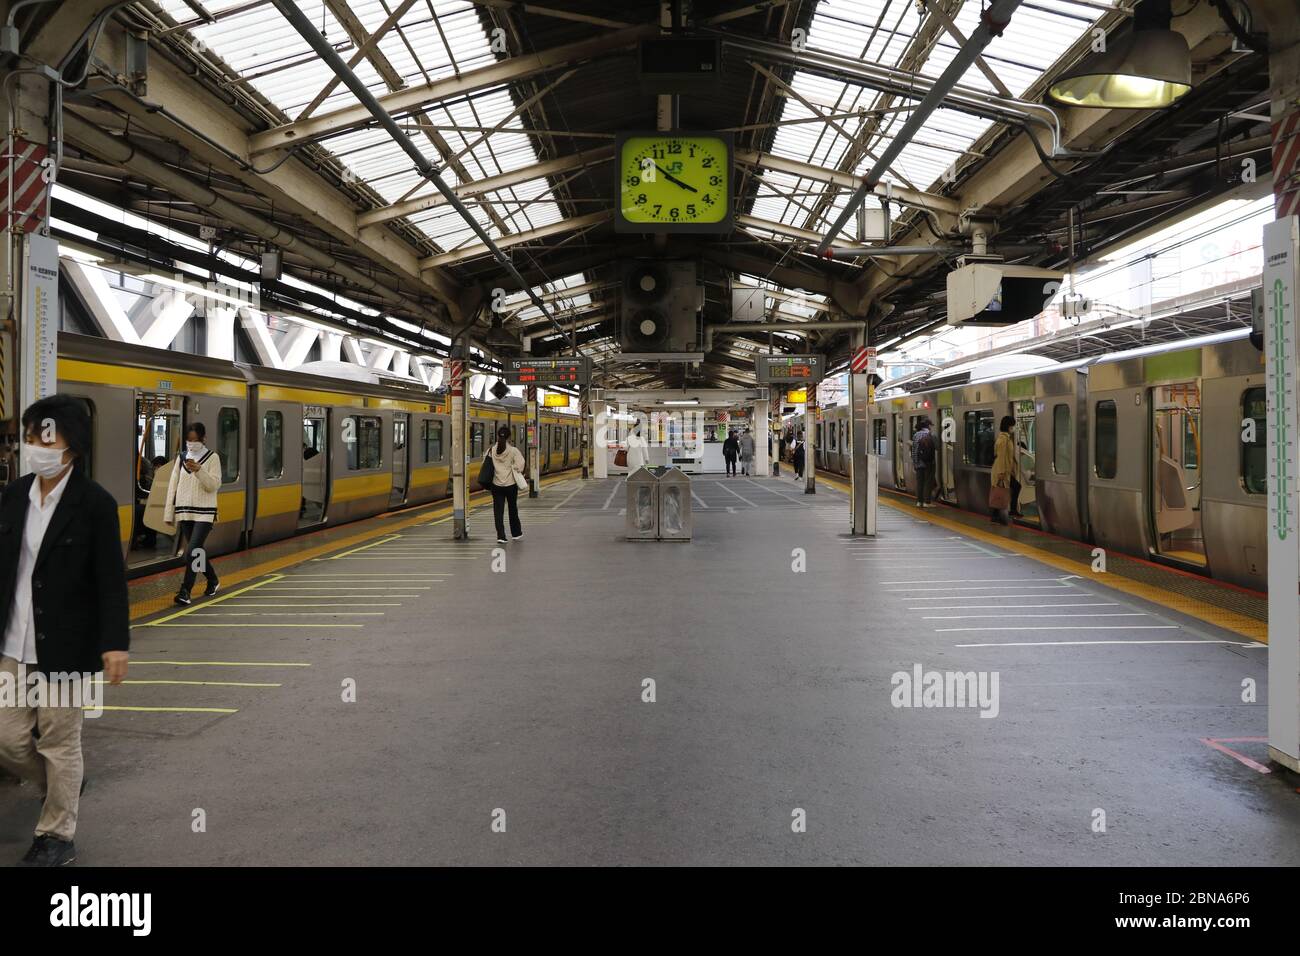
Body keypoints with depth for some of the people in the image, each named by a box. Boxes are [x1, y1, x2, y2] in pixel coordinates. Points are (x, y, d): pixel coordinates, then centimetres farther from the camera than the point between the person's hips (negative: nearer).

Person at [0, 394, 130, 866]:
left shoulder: (95, 503, -12)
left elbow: (111, 580, -11)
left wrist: (115, 643, -14)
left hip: (66, 647, -5)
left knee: (59, 743, 6)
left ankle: (56, 836, 24)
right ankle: (64, 785, 40)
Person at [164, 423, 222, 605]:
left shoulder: (212, 457, -2)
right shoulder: (181, 458, 9)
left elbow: (214, 485, -10)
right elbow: (173, 485, 10)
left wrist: (198, 470, -24)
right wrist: (169, 513, 7)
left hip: (204, 512, -5)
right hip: (184, 512, 5)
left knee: (193, 550, -14)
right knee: (197, 550, 12)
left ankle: (185, 591, -12)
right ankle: (213, 580, 32)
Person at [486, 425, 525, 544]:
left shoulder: (492, 450, -5)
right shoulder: (513, 451, -12)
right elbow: (519, 466, -17)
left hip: (496, 485, 1)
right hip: (510, 485, -1)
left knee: (498, 511, 4)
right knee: (513, 509, 16)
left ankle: (500, 536, -3)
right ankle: (516, 533, 30)